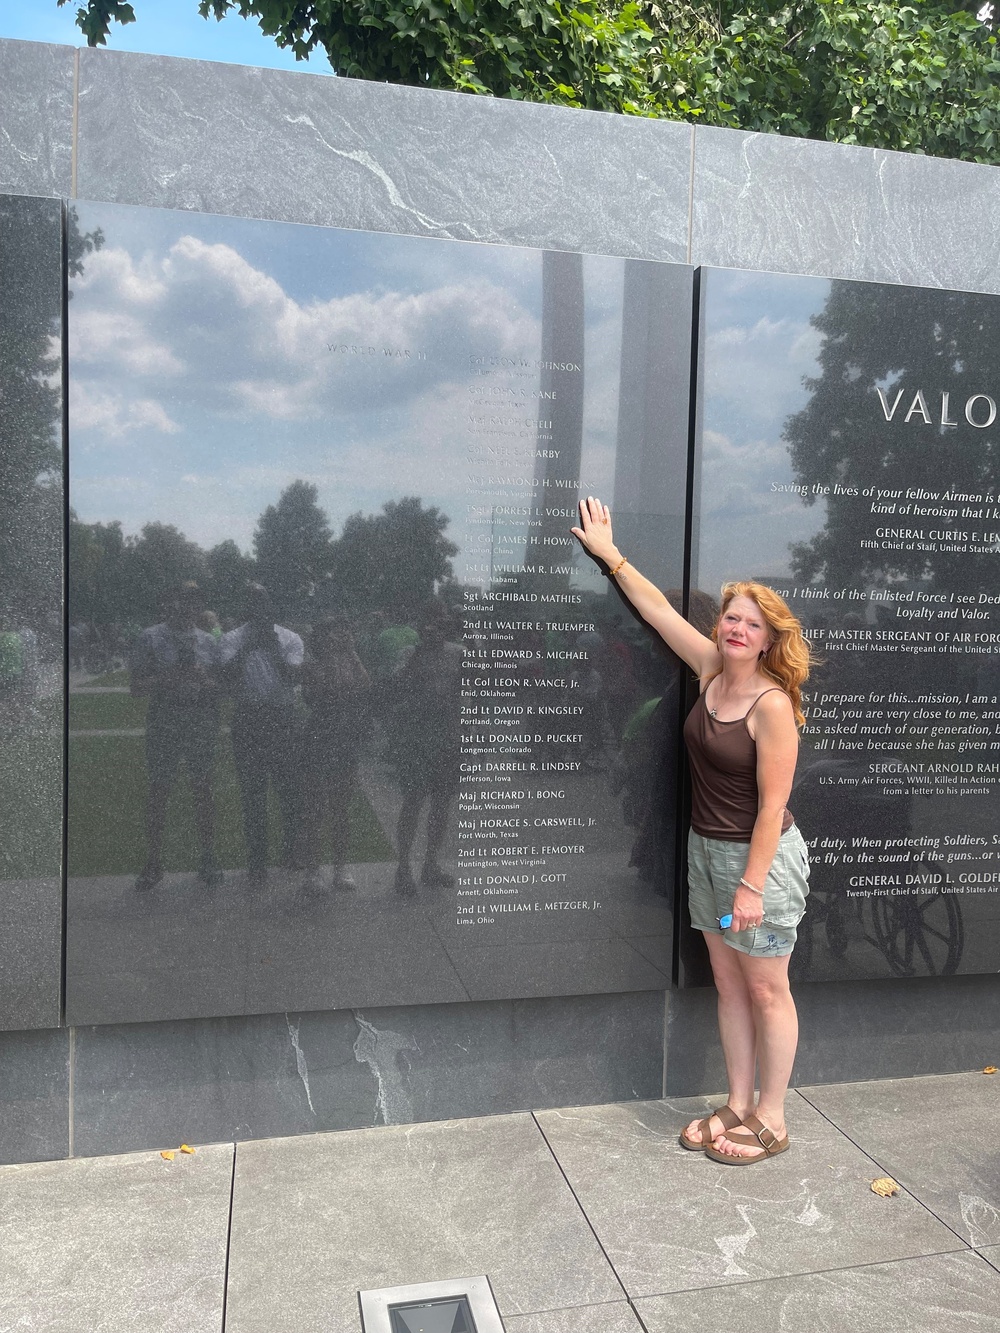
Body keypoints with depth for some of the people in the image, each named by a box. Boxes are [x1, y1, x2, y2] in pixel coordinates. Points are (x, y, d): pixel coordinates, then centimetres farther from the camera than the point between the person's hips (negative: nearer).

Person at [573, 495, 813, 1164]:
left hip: (760, 858, -7)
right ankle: (739, 1104, 31)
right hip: (707, 851, 8)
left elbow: (771, 806, -20)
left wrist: (752, 885, -20)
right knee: (729, 985, 16)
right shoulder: (711, 669, 0)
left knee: (767, 991, 8)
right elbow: (658, 608, 8)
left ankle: (771, 1120, 24)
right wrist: (609, 552, 12)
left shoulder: (772, 705, -20)